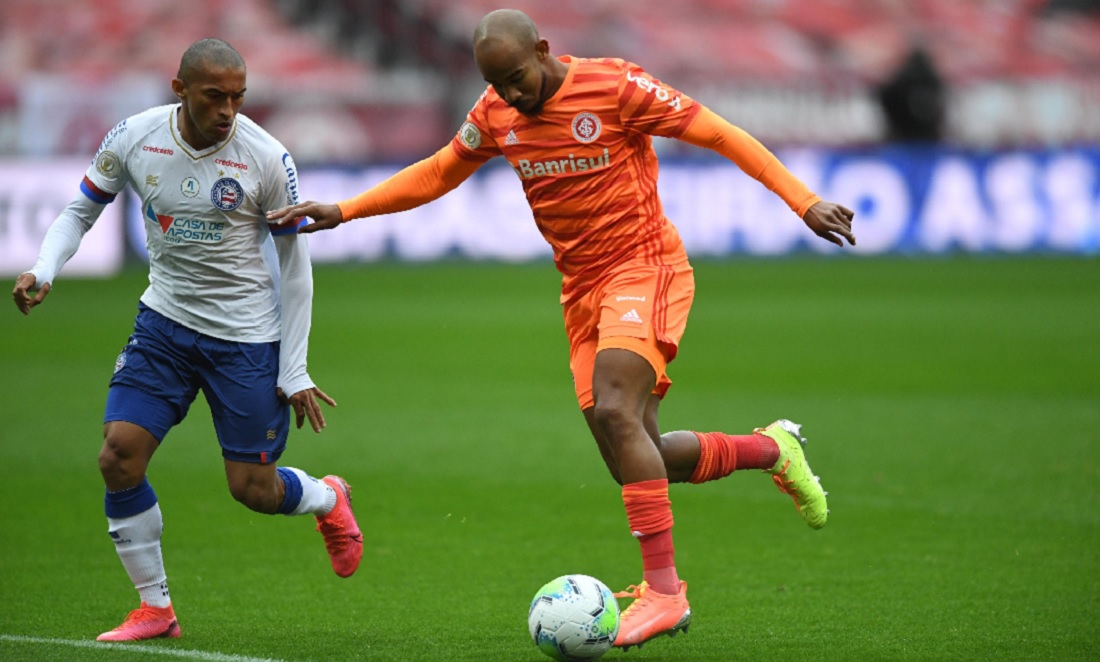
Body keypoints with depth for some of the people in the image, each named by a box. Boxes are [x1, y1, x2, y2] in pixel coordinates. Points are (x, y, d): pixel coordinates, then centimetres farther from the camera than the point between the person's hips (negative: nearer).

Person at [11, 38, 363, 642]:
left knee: (252, 489, -1)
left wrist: (295, 373, -8)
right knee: (118, 457, -11)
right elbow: (80, 211, 5)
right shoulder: (133, 139, -9)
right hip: (165, 320, 3)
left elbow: (294, 264, -7)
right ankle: (154, 609, 4)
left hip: (247, 335, -3)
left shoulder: (267, 159, -16)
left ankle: (328, 499, 36)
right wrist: (43, 270, -16)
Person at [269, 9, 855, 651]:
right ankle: (771, 449, 28)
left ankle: (664, 587, -26)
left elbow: (720, 135, -10)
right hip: (583, 290, 7)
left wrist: (804, 201, -16)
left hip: (644, 267, -7)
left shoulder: (615, 86, -13)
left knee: (615, 412, -26)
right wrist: (344, 210, 12)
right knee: (637, 454, 3)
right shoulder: (497, 114, 5)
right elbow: (436, 174, 20)